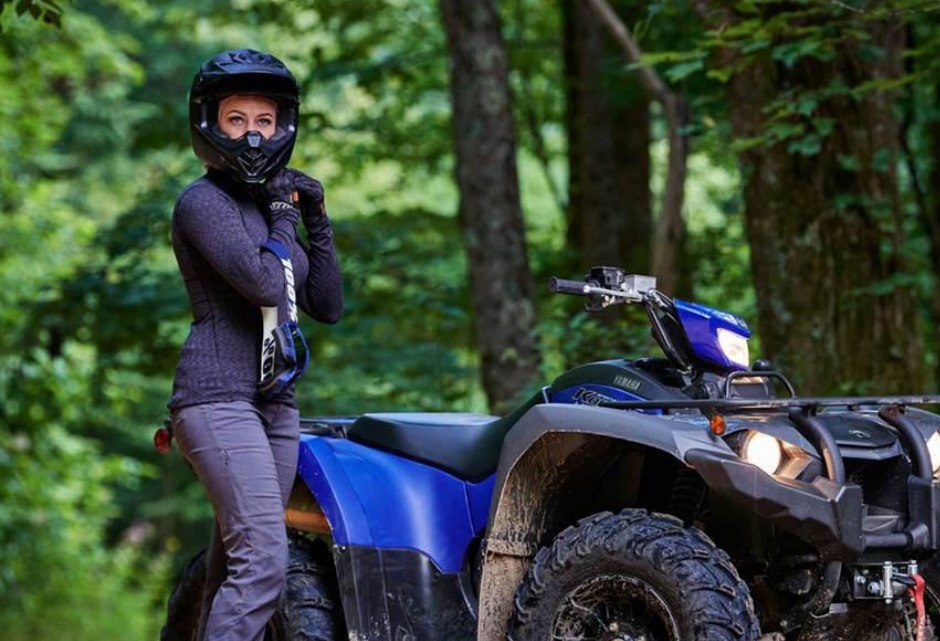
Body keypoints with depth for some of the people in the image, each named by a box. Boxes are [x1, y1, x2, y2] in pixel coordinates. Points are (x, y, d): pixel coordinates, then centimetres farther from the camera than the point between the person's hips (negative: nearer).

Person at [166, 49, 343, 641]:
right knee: (263, 560, -21)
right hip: (218, 397, -8)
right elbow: (263, 282, -19)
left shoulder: (268, 205, 19)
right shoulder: (202, 202, -5)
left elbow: (328, 306, 17)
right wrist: (282, 217, -3)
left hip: (275, 403, 8)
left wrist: (318, 221, 9)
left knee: (235, 569, 7)